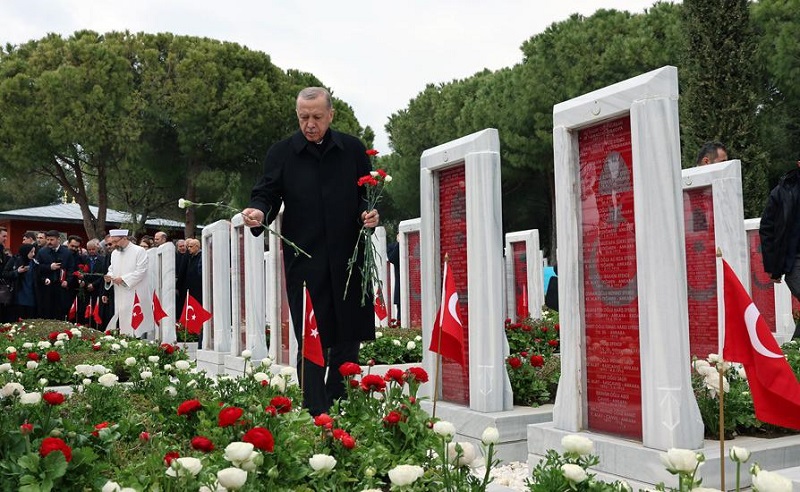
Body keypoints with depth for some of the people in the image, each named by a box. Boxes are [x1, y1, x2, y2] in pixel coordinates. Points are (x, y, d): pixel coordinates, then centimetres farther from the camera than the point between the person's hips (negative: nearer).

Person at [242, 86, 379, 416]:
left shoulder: (353, 150, 9)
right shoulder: (281, 153, 6)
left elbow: (368, 195, 15)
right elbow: (266, 194, 4)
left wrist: (370, 214, -7)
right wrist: (258, 211, -19)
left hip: (348, 259, 2)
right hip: (304, 262, -2)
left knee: (348, 342, 9)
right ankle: (315, 415, 4)